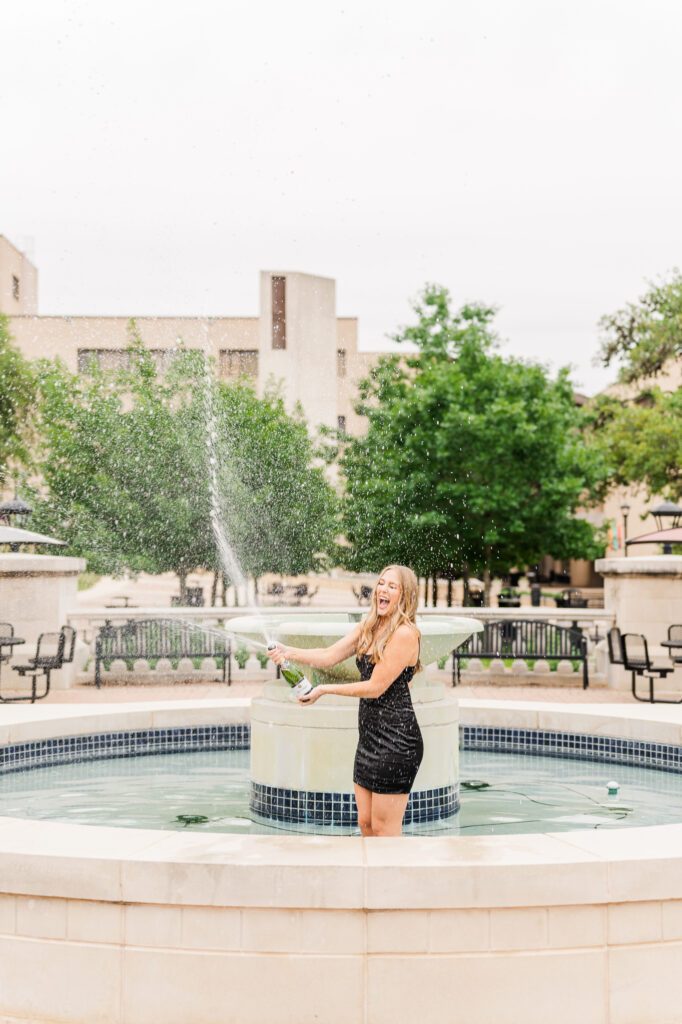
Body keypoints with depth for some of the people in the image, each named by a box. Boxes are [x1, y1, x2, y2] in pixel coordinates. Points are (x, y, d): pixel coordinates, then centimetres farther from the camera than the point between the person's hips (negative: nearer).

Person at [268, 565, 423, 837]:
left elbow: (375, 687, -16)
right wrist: (288, 652, -10)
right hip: (369, 734, 9)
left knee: (384, 827, -3)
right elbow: (329, 656, 6)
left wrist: (325, 689, -8)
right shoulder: (366, 629, 13)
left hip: (396, 739, -9)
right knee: (365, 822, 13)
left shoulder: (405, 634, -15)